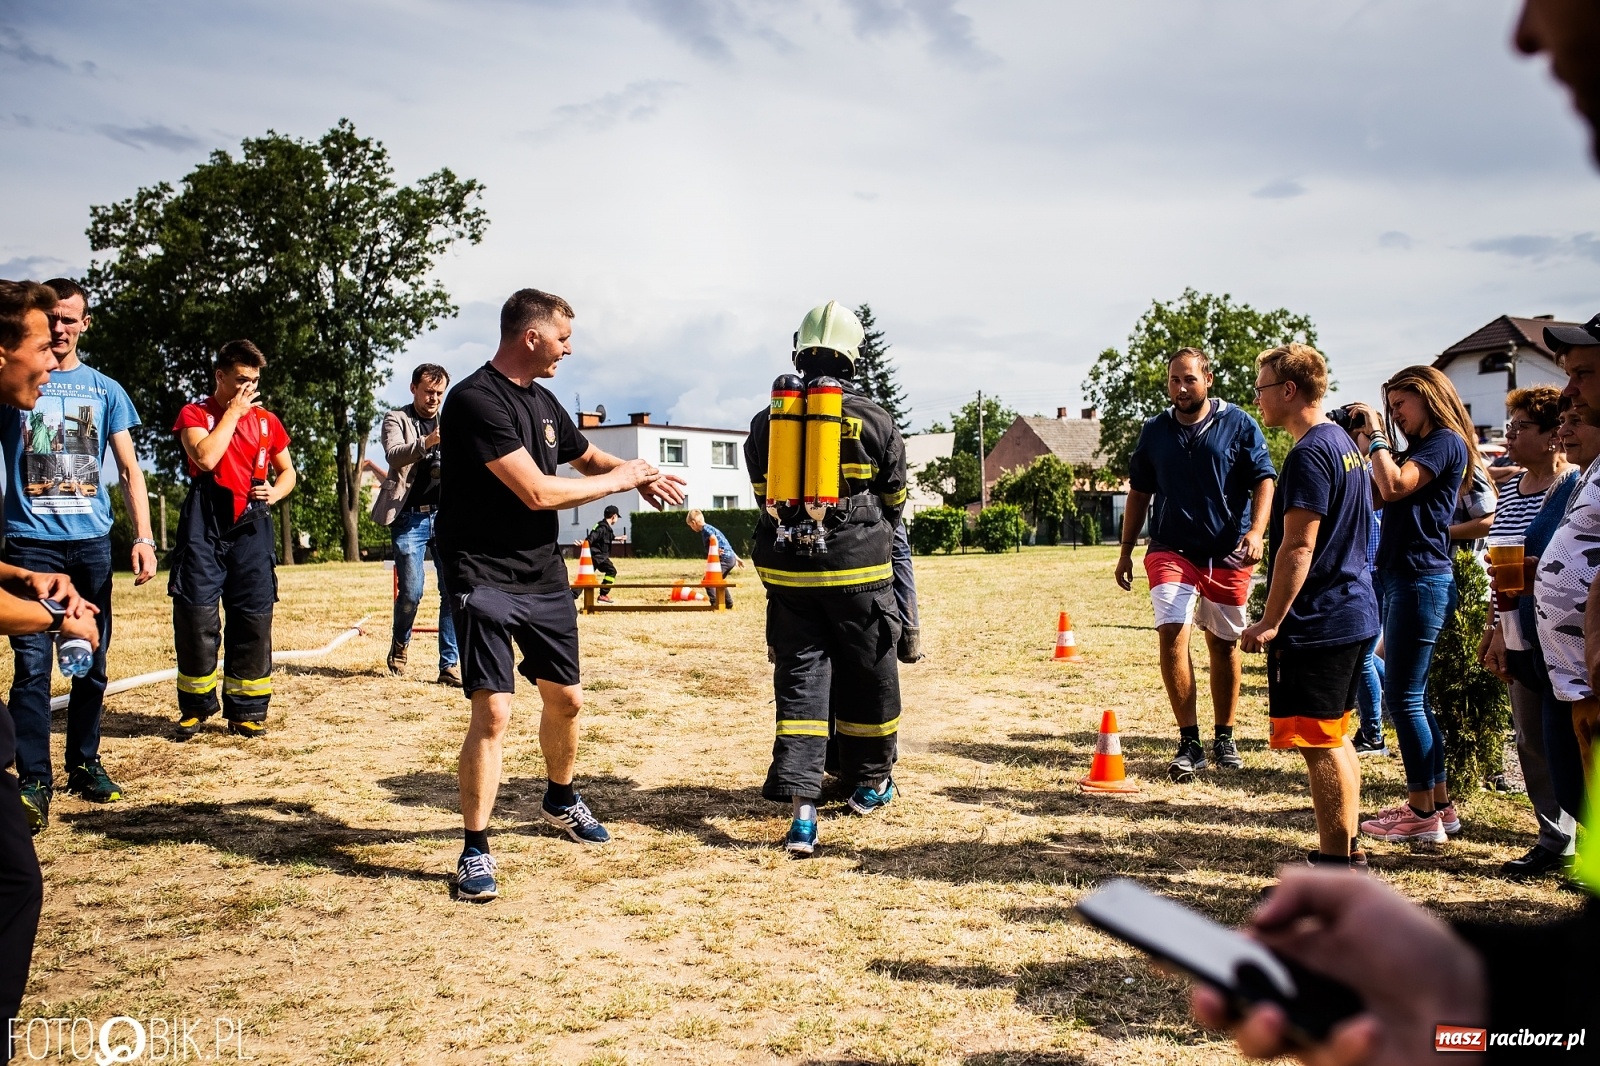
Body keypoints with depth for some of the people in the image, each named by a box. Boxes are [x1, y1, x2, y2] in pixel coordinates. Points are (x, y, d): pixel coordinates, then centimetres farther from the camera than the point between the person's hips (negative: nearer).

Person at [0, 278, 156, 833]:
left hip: (91, 542, 2)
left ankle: (85, 764, 21)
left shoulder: (105, 390, 9)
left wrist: (143, 538, -2)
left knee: (91, 662, 9)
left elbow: (130, 469, 7)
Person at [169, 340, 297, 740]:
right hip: (205, 526, -3)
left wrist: (275, 492, 0)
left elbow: (287, 471, 22)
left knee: (253, 618, 1)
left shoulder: (266, 420, 13)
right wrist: (233, 411, -8)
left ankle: (246, 710, 10)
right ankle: (195, 706, 12)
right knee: (196, 615, -3)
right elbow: (206, 457, -15)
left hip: (251, 526, 3)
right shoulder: (195, 413, 4)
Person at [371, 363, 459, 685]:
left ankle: (449, 665, 2)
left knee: (453, 591, -4)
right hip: (410, 518, -3)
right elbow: (393, 455, -15)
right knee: (411, 592, -4)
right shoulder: (396, 419, 4)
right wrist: (426, 442, -34)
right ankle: (400, 645, 25)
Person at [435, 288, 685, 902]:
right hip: (486, 579, -8)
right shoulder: (476, 400, -17)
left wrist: (642, 477, 7)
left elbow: (586, 457, 27)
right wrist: (617, 480, -10)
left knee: (564, 698, 16)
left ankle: (560, 800, 40)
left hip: (545, 574, 8)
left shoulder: (542, 401, 10)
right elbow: (538, 492, -23)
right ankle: (475, 850, 1)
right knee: (493, 712, -12)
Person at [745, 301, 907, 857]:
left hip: (787, 571, 2)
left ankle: (800, 807, -6)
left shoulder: (767, 421, 3)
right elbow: (895, 500, 9)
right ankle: (869, 784, 31)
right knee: (869, 674, 14)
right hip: (856, 570, -2)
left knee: (799, 678, 4)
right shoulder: (875, 421, -3)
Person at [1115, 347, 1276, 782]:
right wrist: (1126, 550, 11)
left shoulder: (1238, 424, 0)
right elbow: (1139, 493, 14)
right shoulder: (1155, 431, 7)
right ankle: (1189, 742, -10)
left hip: (1228, 554, -1)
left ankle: (1224, 738, 25)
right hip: (1172, 550, 1)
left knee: (1224, 644, 10)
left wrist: (1256, 532, -19)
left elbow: (1263, 482, -3)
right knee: (1173, 634, -16)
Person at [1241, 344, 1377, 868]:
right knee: (1335, 737, 18)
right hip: (1355, 614, 10)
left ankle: (1337, 864, 3)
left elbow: (1298, 547, -22)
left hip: (1317, 623, -10)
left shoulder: (1310, 453, -17)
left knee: (1320, 743, -3)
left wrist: (1270, 622, -19)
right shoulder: (1344, 443, 14)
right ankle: (1346, 848, 26)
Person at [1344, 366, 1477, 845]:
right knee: (1412, 696, 13)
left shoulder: (1446, 442, -9)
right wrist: (1365, 442, 4)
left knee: (1403, 696, -6)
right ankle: (1440, 805, 21)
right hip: (1401, 577, 10)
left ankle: (1422, 815, 1)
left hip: (1421, 579, -10)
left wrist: (1375, 437, -14)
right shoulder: (1421, 447, 20)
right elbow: (1376, 494, 12)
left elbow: (1394, 486, -25)